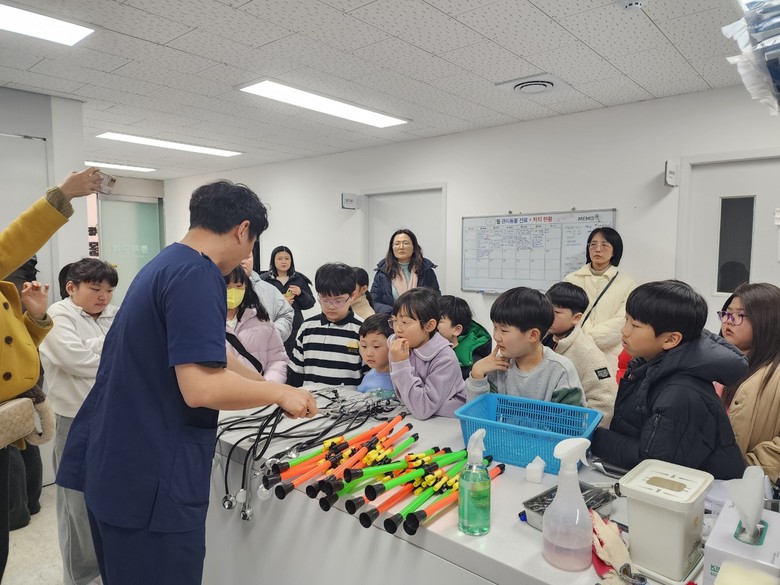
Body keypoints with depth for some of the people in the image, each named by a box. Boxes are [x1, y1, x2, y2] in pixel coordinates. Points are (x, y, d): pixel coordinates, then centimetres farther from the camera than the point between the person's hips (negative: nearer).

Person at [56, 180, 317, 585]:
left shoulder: (166, 264, 11)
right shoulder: (196, 275, -20)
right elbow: (202, 387, -28)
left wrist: (270, 388, 22)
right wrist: (279, 393, -12)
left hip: (117, 466, 10)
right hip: (149, 478, -10)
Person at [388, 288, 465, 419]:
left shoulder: (445, 359, -17)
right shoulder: (396, 346, -5)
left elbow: (422, 410, -21)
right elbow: (403, 397, -3)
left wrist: (401, 364, -24)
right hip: (413, 419, 4)